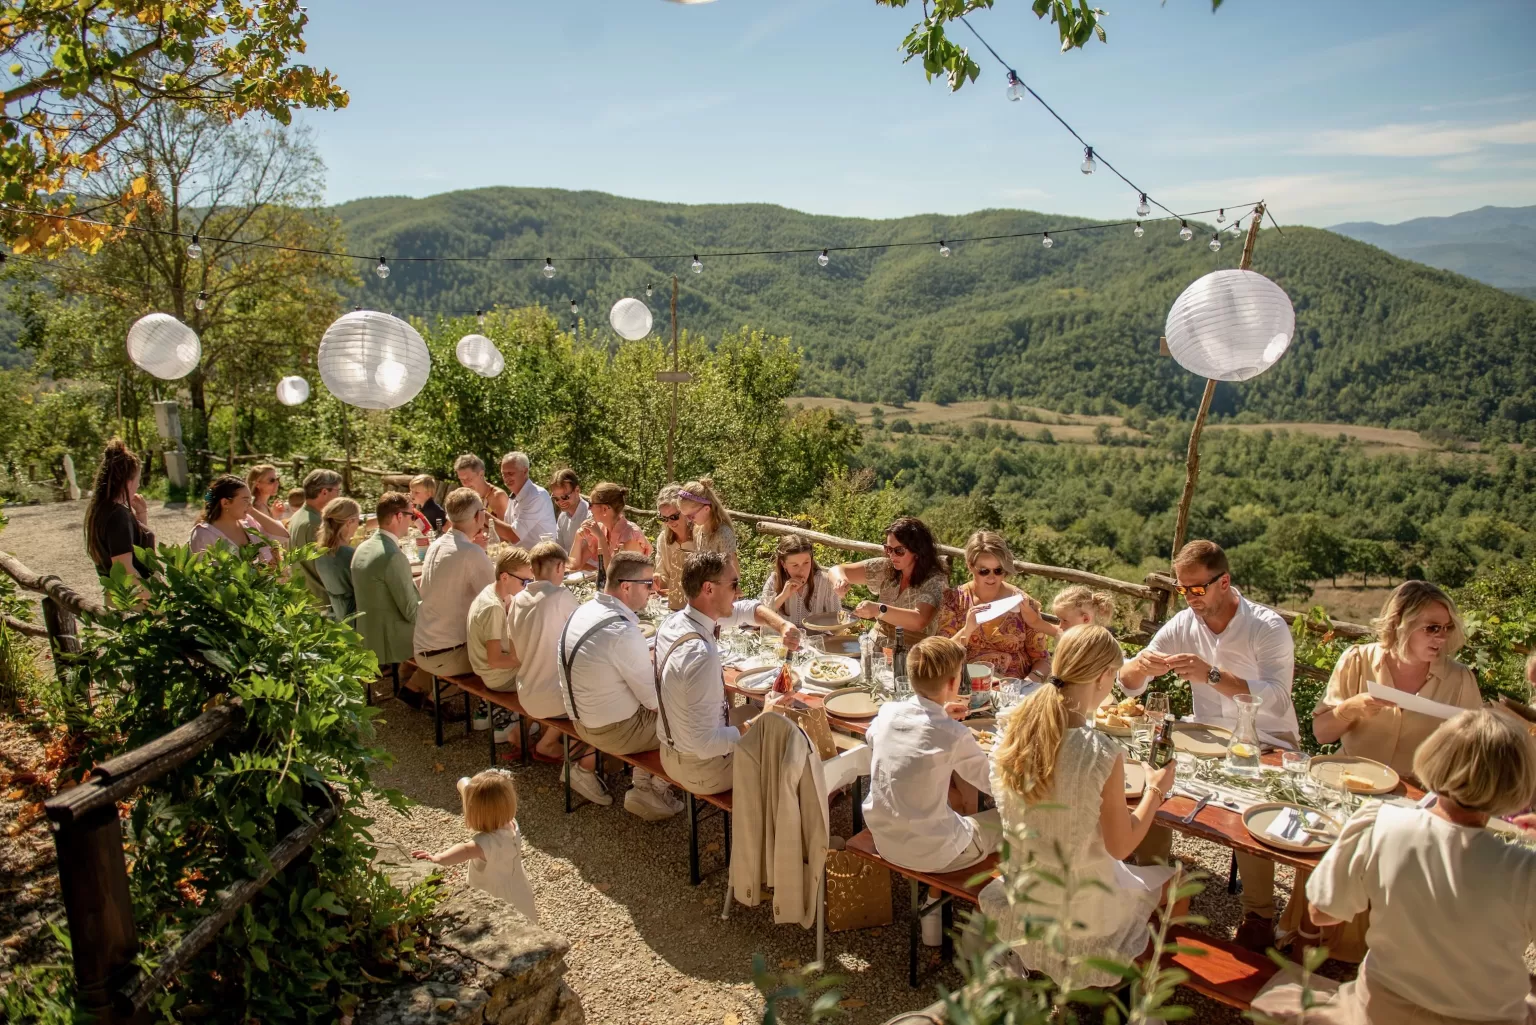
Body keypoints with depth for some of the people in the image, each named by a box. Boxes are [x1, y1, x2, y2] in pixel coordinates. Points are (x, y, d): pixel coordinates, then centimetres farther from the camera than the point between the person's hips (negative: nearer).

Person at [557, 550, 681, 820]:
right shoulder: (623, 631, -28)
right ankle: (650, 792, 16)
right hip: (614, 731, -8)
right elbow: (654, 699, -20)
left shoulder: (584, 611, -1)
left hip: (583, 718, 8)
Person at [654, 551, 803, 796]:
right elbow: (705, 744, -33)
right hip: (702, 769, -8)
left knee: (755, 710, 22)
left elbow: (748, 609, 8)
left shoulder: (675, 620, -6)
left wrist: (783, 626, -9)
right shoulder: (700, 654, -35)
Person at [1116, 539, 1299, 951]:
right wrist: (1141, 667, -25)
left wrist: (1212, 675, -38)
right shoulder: (1184, 624, 0)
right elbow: (1129, 682, -1)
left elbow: (1276, 699, -29)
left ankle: (1260, 913, -6)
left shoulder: (1268, 627, -14)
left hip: (1268, 743, -4)